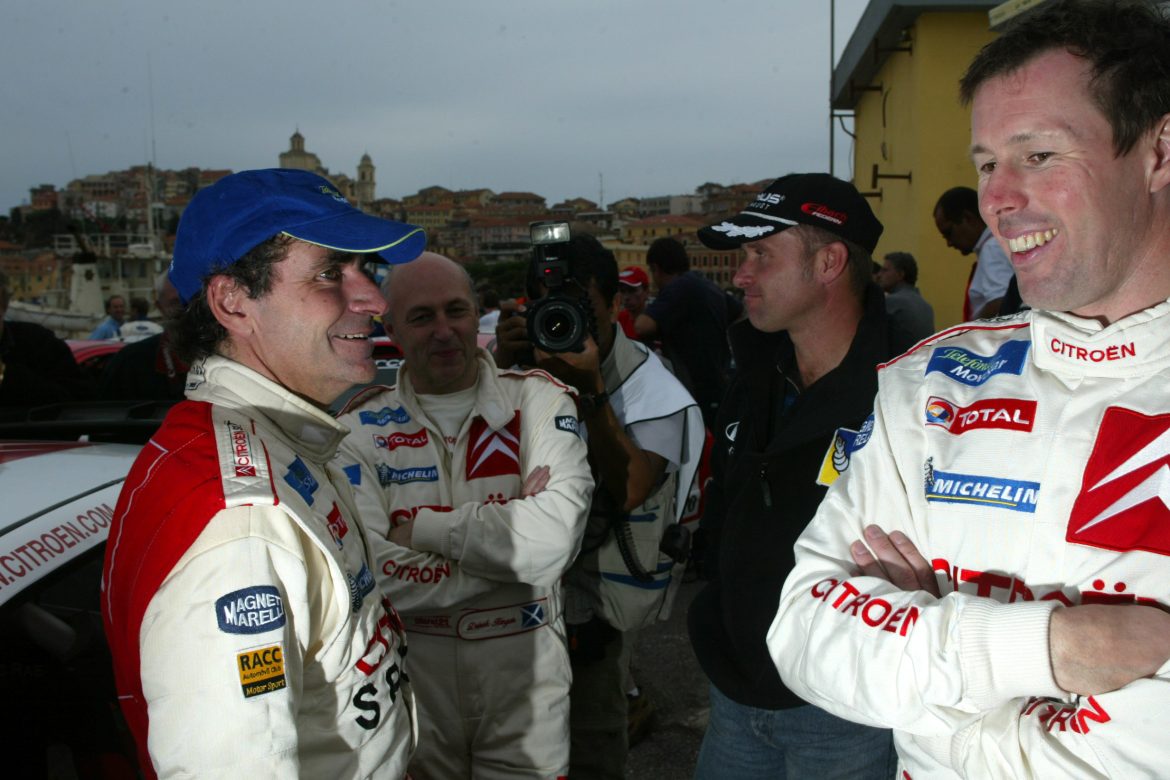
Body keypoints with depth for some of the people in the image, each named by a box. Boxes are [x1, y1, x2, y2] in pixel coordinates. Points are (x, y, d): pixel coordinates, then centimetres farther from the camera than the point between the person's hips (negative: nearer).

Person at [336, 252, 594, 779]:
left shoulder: (538, 400, -6)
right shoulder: (360, 427, -5)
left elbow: (553, 538, -21)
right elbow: (371, 574, -18)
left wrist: (423, 527, -16)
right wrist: (506, 536, -16)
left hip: (524, 662, 0)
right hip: (411, 666, 0)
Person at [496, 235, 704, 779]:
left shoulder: (649, 389, -14)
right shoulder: (529, 363, -1)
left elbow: (629, 491, -26)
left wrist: (591, 390, -30)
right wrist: (501, 368, -21)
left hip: (598, 592, -4)